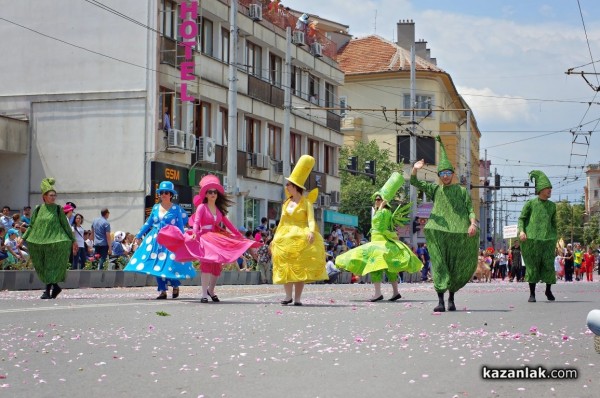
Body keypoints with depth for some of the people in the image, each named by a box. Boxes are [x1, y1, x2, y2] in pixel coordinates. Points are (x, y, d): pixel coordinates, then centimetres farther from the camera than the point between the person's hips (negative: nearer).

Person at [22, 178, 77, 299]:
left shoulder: (58, 209, 2)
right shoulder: (38, 209, 7)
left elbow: (66, 225, 5)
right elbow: (32, 226, 12)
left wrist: (73, 240, 3)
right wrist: (23, 239, 5)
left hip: (55, 242, -3)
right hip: (39, 243, 3)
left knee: (51, 266, -9)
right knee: (43, 267, 5)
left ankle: (48, 290, -8)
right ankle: (55, 287, 20)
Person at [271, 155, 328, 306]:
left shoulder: (306, 202, 0)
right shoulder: (286, 203, 13)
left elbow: (311, 219, -13)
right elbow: (282, 222, 16)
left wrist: (311, 231, -32)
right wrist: (275, 239, 12)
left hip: (302, 237, -4)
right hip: (285, 237, 4)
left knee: (300, 267, -5)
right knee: (286, 267, -3)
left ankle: (297, 298, -3)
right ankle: (288, 296, 1)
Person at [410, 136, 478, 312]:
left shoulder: (462, 190, 11)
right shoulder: (435, 189, 14)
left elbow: (470, 209, 5)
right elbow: (414, 182, 7)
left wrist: (473, 223, -14)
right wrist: (415, 169, -13)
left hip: (459, 233, 0)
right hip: (438, 231, 0)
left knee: (458, 267, 4)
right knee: (439, 265, -9)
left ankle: (451, 298, 19)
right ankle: (440, 300, -14)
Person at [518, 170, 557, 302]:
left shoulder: (552, 205, 15)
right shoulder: (530, 203, 4)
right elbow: (521, 218, 5)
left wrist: (555, 238, 17)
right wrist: (521, 231, -11)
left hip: (548, 239, 3)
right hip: (532, 238, -3)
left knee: (549, 265, -4)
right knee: (532, 265, -2)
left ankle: (548, 290, 16)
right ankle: (532, 294, 5)